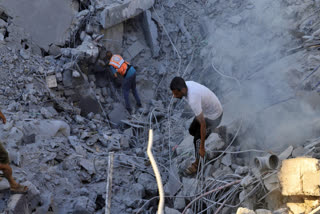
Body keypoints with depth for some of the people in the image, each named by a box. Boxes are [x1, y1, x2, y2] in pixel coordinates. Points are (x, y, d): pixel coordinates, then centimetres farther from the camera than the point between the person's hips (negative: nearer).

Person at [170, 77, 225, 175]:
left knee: (197, 139, 2)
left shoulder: (193, 100, -42)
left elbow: (203, 124, -35)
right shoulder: (186, 84, -17)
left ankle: (197, 163, 27)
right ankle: (216, 130, 41)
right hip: (206, 109, 8)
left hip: (213, 116, -8)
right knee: (192, 131, 20)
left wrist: (202, 147, -26)